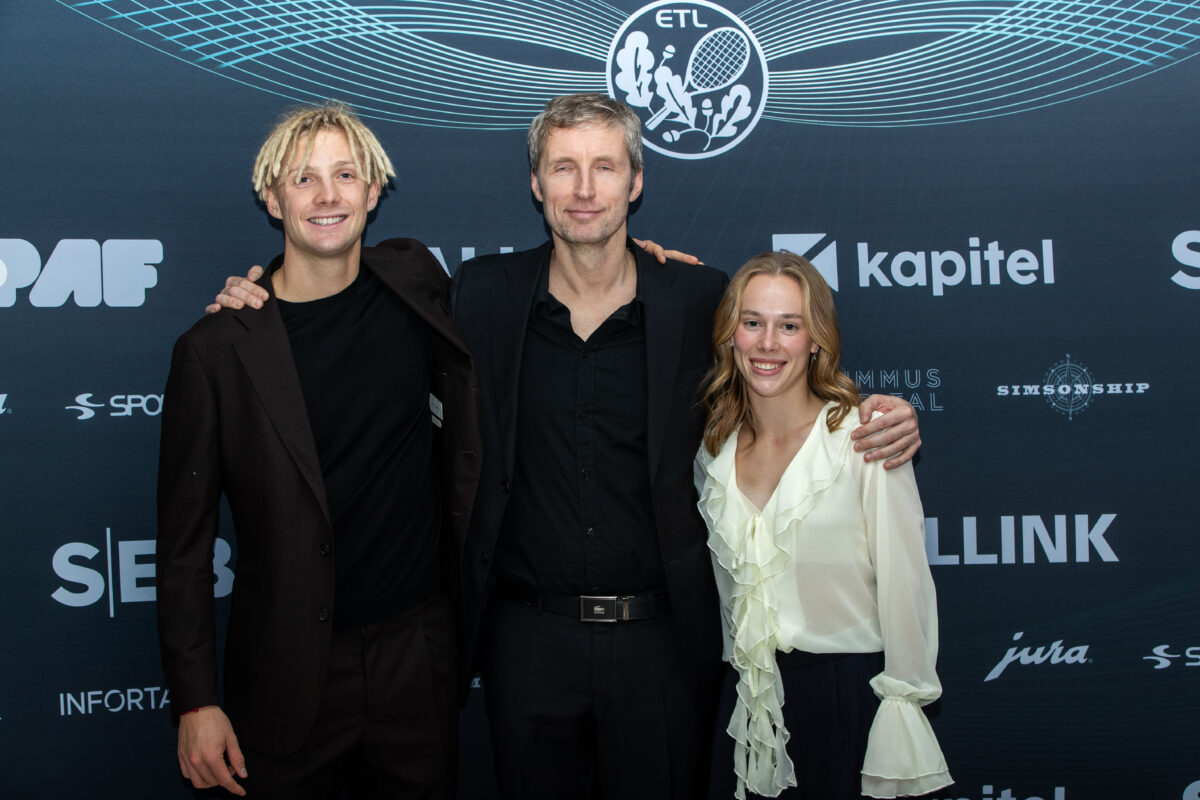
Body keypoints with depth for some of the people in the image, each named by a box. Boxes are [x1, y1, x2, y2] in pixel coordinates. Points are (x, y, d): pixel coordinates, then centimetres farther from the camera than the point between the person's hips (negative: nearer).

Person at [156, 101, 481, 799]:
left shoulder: (415, 279, 0)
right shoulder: (217, 349, -9)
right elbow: (184, 544, -4)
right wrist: (195, 702, -6)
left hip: (417, 655, 3)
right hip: (286, 676, -2)